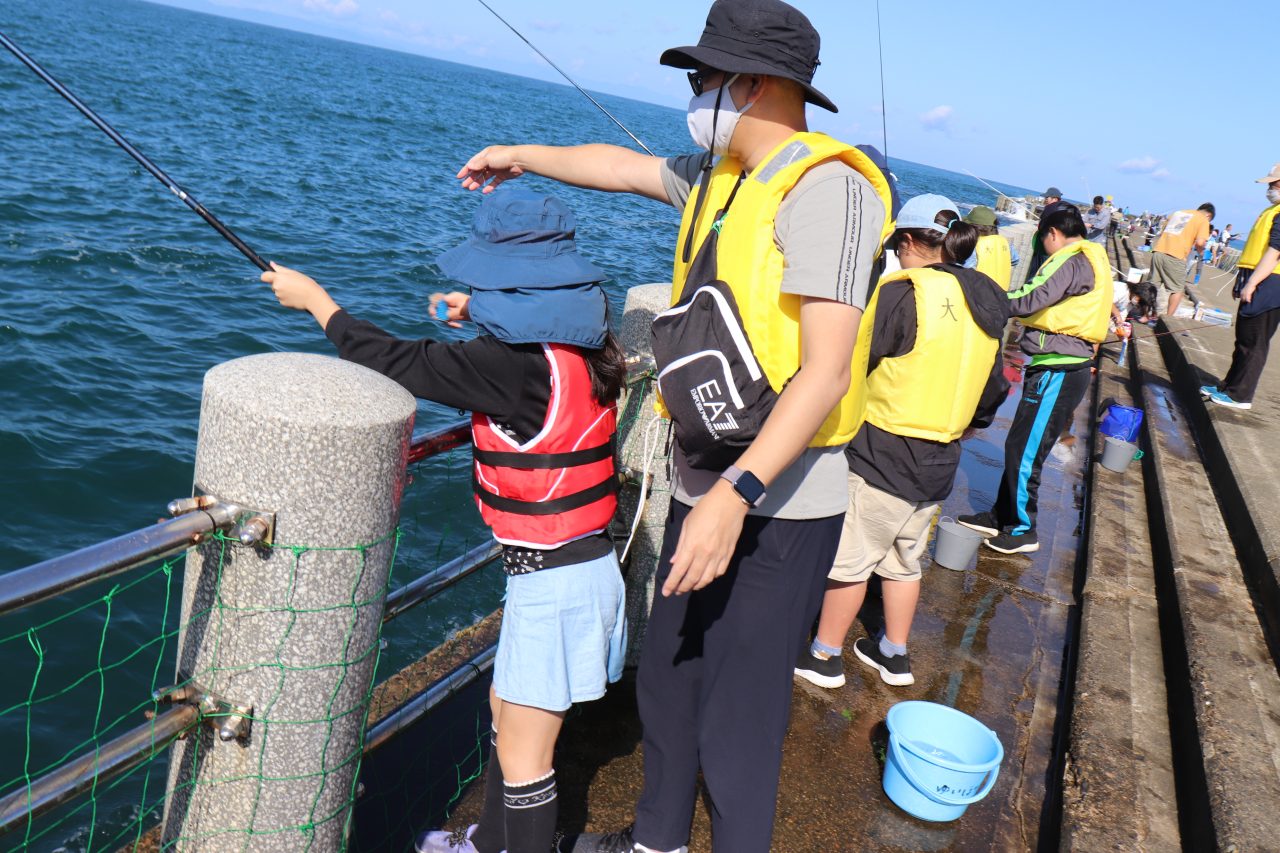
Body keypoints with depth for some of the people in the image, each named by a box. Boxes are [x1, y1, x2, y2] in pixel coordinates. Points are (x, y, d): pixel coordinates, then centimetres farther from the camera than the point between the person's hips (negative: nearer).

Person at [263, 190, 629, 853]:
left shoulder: (517, 364, -25)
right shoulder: (580, 349, 0)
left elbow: (397, 364, -18)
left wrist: (313, 298, -5)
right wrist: (479, 322, 23)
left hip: (554, 580, -10)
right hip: (583, 561, 10)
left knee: (522, 754, 6)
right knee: (505, 709, 27)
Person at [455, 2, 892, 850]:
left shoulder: (825, 188, -19)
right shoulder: (718, 176, 9)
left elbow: (826, 372, -25)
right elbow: (618, 166, 28)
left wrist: (735, 495, -32)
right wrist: (523, 156, 38)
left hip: (774, 508, -9)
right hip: (705, 487, 10)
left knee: (737, 723, 1)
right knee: (665, 682, 23)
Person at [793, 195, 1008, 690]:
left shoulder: (904, 291, -16)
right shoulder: (985, 305, 7)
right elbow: (992, 390, 15)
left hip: (884, 453, -8)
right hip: (940, 462, 8)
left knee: (847, 557, 5)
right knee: (905, 558, 21)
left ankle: (823, 657, 17)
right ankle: (894, 655, 33)